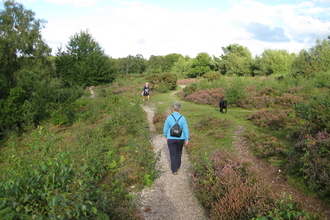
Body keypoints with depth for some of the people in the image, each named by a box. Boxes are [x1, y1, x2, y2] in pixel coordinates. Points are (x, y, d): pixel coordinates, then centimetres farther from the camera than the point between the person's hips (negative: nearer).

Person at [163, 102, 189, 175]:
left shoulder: (169, 117, -14)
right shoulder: (182, 118, -13)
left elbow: (165, 128, -4)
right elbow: (186, 130, -10)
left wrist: (165, 135, 14)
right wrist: (187, 139, 1)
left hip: (171, 139, -1)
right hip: (180, 139, 1)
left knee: (173, 154, 10)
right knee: (178, 152, 24)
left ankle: (174, 170, 10)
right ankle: (178, 166, 36)